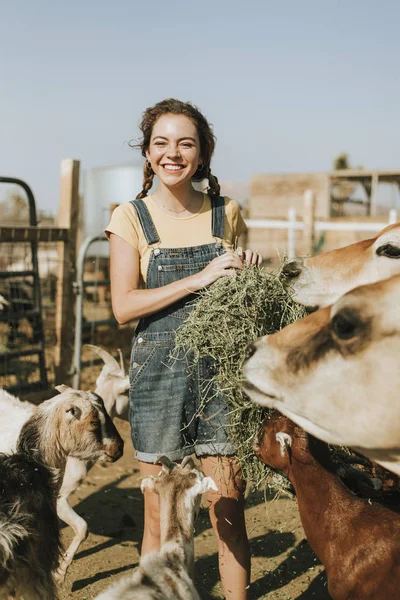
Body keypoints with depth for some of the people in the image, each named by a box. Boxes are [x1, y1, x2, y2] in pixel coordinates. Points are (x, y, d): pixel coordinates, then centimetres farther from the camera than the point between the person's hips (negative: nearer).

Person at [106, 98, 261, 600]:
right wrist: (199, 278, -17)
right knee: (161, 520, 8)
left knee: (229, 515, 6)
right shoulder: (131, 218, -1)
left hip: (221, 371, 2)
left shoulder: (226, 213, 6)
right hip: (158, 374, -1)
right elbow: (124, 307, -9)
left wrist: (248, 271, -4)